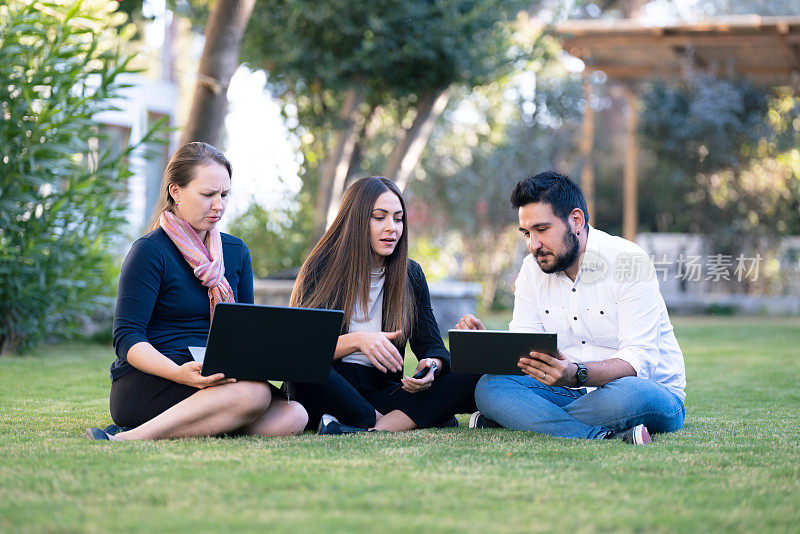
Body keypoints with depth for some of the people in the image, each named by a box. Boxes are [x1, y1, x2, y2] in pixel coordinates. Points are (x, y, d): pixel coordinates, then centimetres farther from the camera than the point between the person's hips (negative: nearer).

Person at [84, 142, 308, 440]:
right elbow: (127, 338, -12)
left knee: (292, 416, -21)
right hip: (144, 383, -7)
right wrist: (179, 373, -30)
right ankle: (134, 438, -31)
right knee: (254, 392, -32)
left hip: (213, 379, 7)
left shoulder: (236, 251, 16)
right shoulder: (150, 252, -5)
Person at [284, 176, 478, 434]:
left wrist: (432, 365, -20)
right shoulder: (322, 268, -3)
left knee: (469, 379, -20)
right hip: (328, 391, -3)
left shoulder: (410, 275, 9)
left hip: (381, 391, 3)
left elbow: (433, 345, 5)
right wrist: (356, 341, -28)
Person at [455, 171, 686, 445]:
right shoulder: (533, 268, 5)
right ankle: (609, 437, -31)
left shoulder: (627, 261, -15)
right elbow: (520, 350, 1)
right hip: (574, 392, 5)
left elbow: (639, 360, -23)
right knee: (489, 386, -20)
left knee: (630, 393, -41)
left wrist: (577, 375, -42)